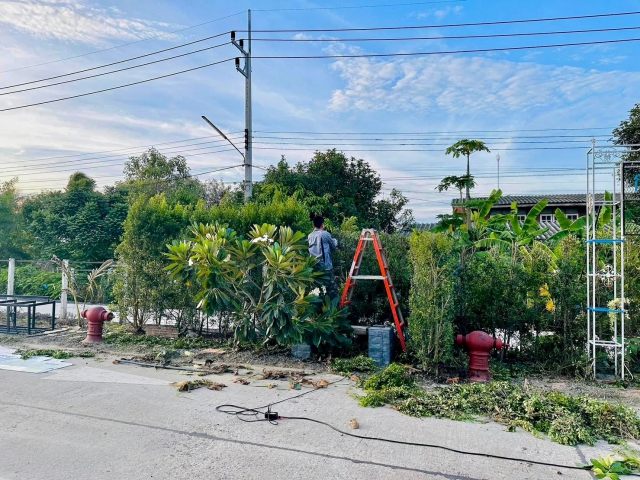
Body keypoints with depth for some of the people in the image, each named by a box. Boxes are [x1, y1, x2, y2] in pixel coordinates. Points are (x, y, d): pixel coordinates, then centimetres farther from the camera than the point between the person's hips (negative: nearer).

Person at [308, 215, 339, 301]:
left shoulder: (310, 236, 10)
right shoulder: (325, 234, -6)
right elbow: (334, 246, 8)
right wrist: (335, 240, 30)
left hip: (314, 267, 6)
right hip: (326, 266, -6)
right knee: (332, 288, -2)